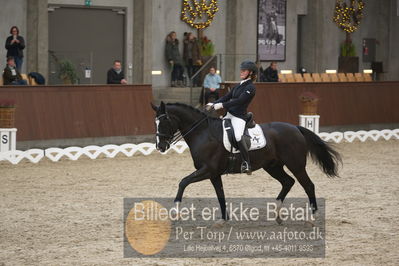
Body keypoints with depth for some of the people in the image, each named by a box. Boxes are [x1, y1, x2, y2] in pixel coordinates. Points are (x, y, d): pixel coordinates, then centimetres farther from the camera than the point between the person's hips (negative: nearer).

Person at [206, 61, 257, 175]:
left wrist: (222, 105, -23)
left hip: (239, 117, -10)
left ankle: (246, 163, -25)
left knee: (238, 136, -32)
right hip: (229, 115, 10)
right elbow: (227, 97, 16)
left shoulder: (250, 87, -9)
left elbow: (239, 101, -19)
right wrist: (213, 104, 2)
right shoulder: (239, 86, 18)